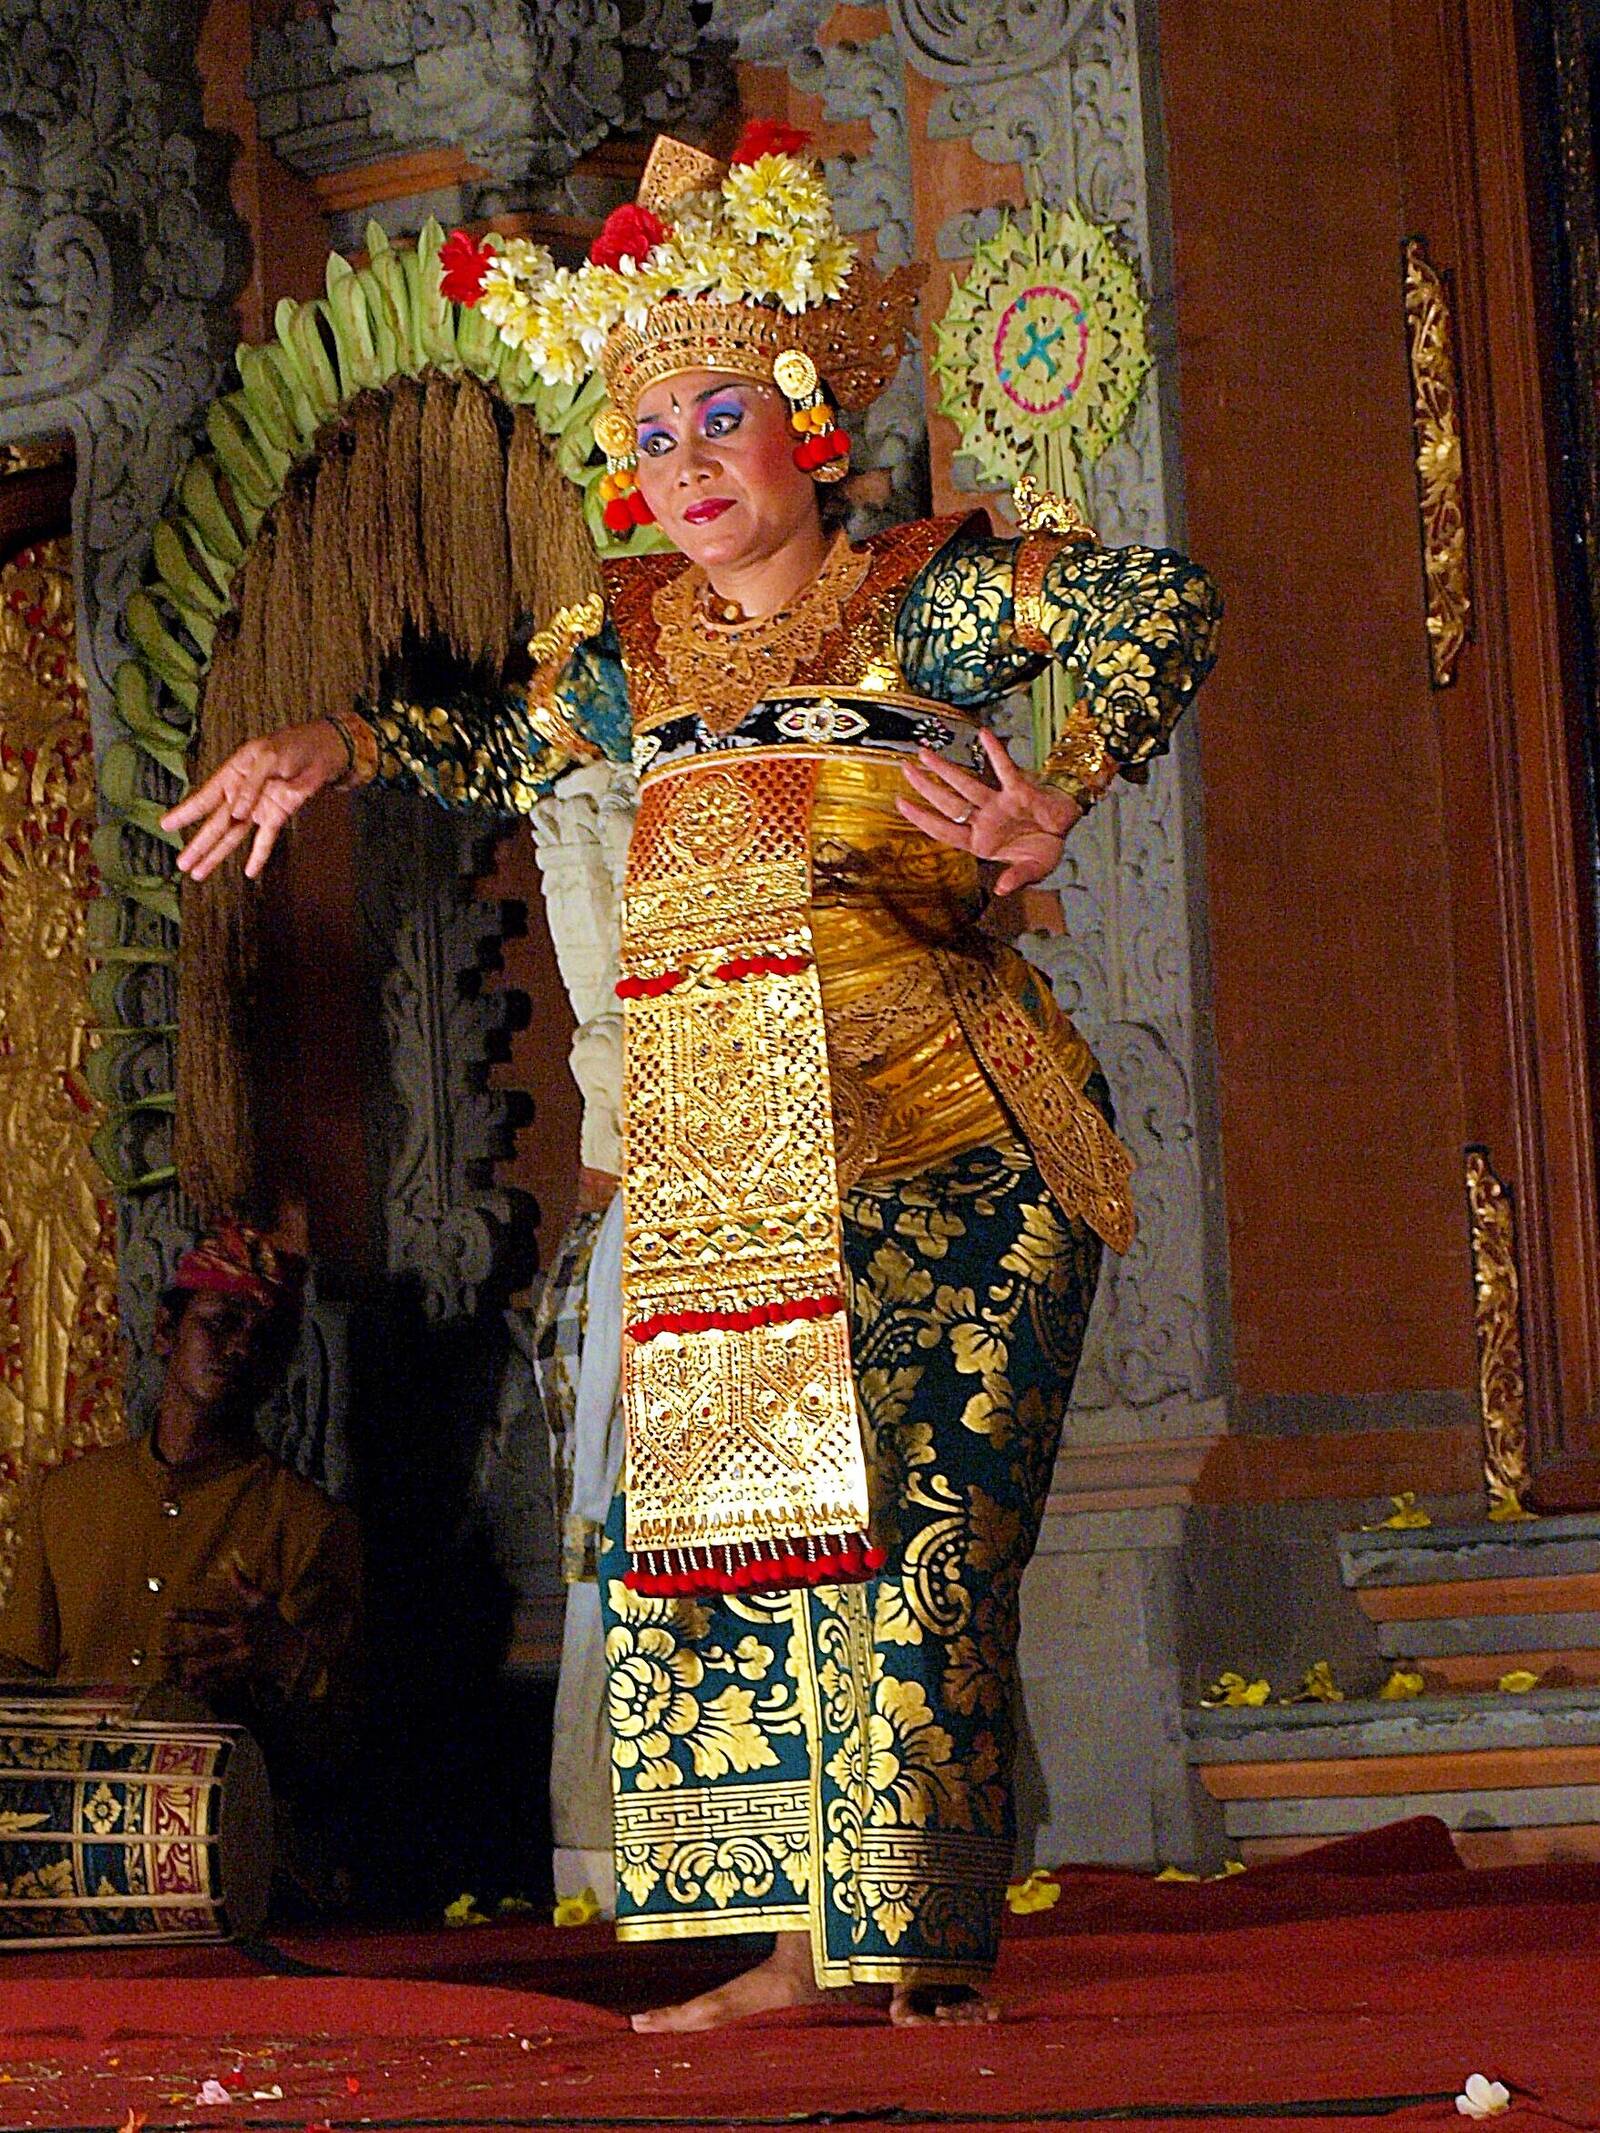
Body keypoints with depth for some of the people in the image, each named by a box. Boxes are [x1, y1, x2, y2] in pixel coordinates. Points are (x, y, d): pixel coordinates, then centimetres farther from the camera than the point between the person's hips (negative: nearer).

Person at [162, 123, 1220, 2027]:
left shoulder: (930, 595, 1)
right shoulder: (633, 645, 16)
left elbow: (1163, 607, -7)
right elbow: (498, 747, 34)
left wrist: (1056, 801, -18)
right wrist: (331, 748, 20)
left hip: (946, 1151, -5)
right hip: (724, 1182, 5)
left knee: (924, 1529, -9)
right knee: (726, 1521, 2)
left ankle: (936, 1944, -5)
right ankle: (799, 1940, 8)